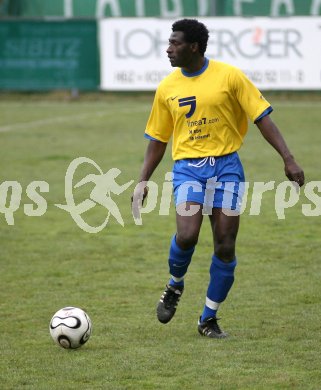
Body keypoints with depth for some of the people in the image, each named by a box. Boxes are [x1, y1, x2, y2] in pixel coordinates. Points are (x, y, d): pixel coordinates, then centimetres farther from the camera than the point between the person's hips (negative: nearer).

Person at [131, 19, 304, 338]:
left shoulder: (229, 76, -4)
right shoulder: (167, 88, 6)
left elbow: (262, 118, -2)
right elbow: (157, 138, 15)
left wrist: (288, 159, -9)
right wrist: (143, 181, 10)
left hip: (226, 165, -1)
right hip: (187, 167, 1)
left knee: (225, 247, -2)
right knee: (186, 236, -21)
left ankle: (208, 319, 13)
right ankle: (174, 285, 10)